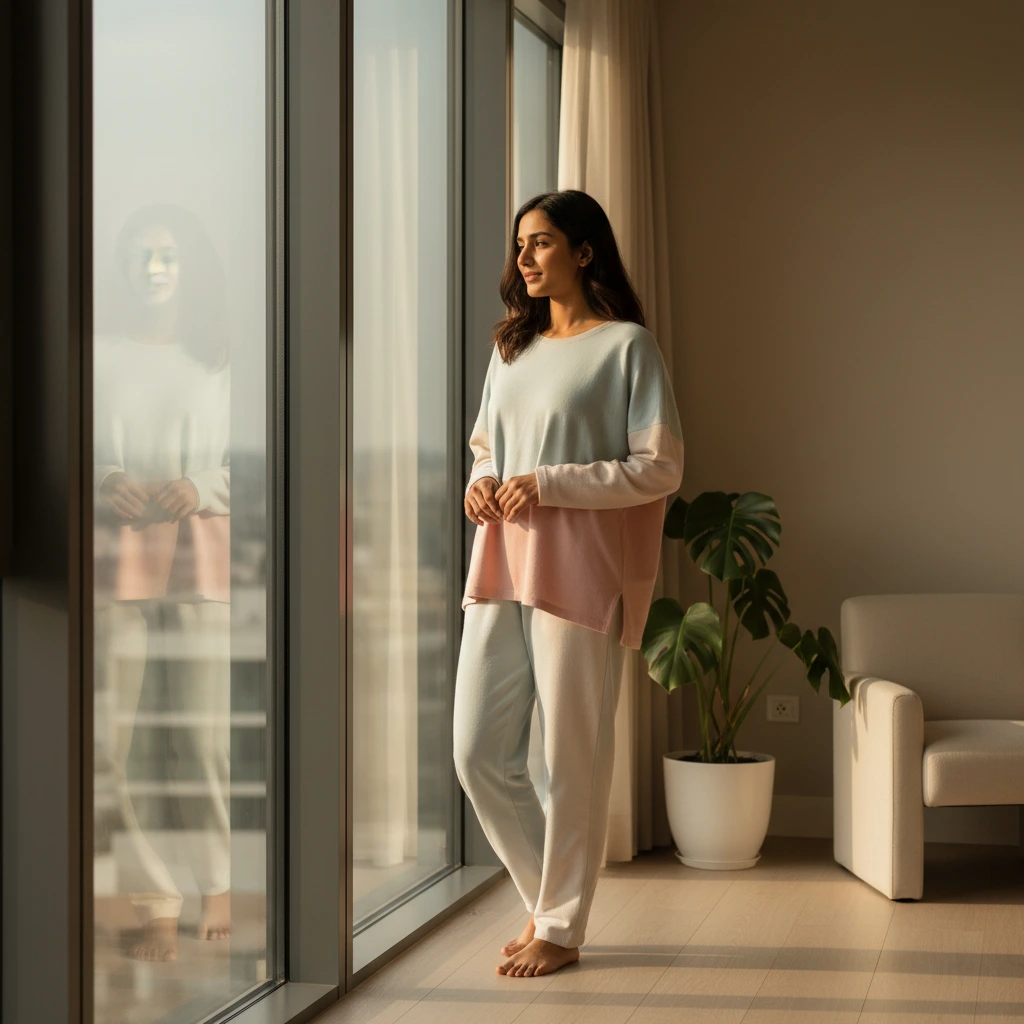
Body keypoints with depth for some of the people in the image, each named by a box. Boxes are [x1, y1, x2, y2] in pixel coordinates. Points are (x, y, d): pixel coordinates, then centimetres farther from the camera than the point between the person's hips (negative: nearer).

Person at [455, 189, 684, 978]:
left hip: (581, 572, -7)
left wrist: (548, 484, -16)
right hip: (501, 566, 7)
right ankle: (549, 898, 24)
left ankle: (561, 929, 13)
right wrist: (481, 484, 2)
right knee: (479, 753, 5)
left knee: (573, 757, 0)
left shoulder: (626, 345, -3)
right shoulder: (512, 348, 17)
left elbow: (661, 468, -9)